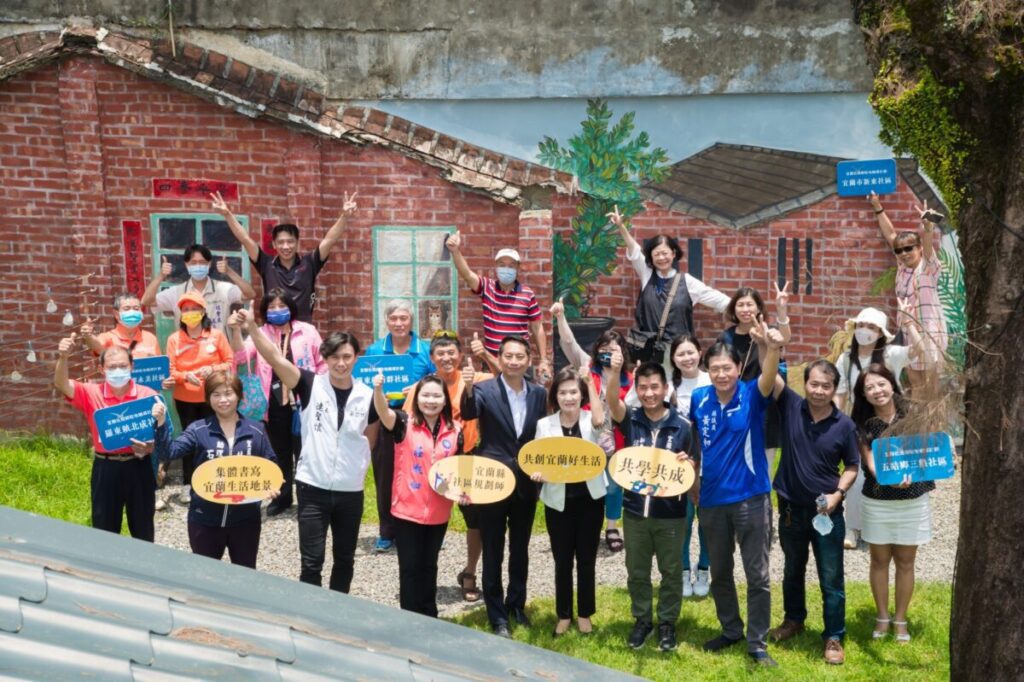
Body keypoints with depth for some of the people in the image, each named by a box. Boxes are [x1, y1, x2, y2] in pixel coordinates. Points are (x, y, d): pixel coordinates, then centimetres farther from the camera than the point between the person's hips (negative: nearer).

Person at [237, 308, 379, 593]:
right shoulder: (310, 385, -7)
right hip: (313, 488, -2)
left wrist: (355, 468, 4)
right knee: (311, 561, 0)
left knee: (345, 559, 15)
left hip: (351, 491, 2)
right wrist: (252, 328, -32)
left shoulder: (367, 396, -2)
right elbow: (275, 358, -19)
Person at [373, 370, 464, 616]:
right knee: (410, 567, 4)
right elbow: (383, 412, -32)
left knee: (428, 566, 18)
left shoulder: (454, 431, 0)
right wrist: (378, 389, -52)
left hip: (439, 512, 3)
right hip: (407, 509, -3)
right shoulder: (404, 424, -10)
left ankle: (429, 618, 30)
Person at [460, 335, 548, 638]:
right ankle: (498, 616, 14)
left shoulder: (538, 394, 4)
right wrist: (468, 388, -50)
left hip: (526, 483, 4)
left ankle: (516, 604, 33)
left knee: (520, 549, 16)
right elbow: (468, 413, -31)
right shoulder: (485, 390, -10)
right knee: (493, 553, 5)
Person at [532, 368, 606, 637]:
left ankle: (585, 614, 22)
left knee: (587, 559, 8)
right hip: (559, 501, 1)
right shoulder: (544, 424, 0)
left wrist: (591, 383, -20)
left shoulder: (590, 422, -3)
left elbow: (599, 420, -27)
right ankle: (564, 615, 21)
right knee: (562, 560, 8)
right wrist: (537, 474, -21)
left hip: (589, 498, -1)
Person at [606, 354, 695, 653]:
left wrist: (686, 464, -20)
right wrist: (614, 371, -42)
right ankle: (642, 619, 29)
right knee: (637, 571, 13)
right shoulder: (630, 420, -4)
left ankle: (667, 623, 25)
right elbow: (612, 401, -25)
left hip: (670, 512, -1)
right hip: (635, 510, 1)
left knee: (671, 571, 10)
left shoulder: (682, 426, -5)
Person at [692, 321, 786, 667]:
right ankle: (731, 630, 34)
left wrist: (773, 348, -54)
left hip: (750, 497, -4)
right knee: (719, 572, 16)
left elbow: (768, 378, -35)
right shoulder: (699, 398, -1)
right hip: (712, 499, 4)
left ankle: (757, 643, 13)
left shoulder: (752, 395, -11)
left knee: (757, 575, 2)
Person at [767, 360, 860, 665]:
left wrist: (838, 493, -14)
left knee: (831, 579, 5)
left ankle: (834, 637, 17)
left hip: (827, 512, -2)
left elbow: (852, 466, 2)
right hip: (791, 508, 2)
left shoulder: (844, 425, -9)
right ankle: (793, 620, 42)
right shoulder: (791, 407, -8)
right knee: (793, 570, 21)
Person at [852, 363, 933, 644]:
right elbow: (870, 462, -15)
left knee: (905, 562, 10)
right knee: (880, 560, 12)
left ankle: (900, 619, 25)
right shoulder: (863, 424, -7)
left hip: (913, 501, 0)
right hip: (877, 502, 0)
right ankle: (882, 617, 28)